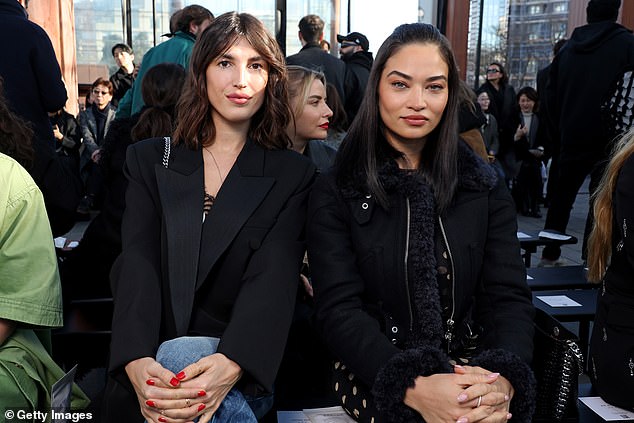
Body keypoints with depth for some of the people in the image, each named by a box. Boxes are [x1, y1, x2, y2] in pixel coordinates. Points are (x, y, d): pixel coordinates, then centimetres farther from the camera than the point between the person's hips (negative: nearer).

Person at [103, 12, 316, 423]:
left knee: (179, 355, -31)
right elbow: (137, 264, -4)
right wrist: (137, 361, -23)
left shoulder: (293, 175, 4)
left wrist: (230, 366, -30)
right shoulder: (150, 159, 10)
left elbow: (273, 279, -10)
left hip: (243, 369, -1)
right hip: (153, 365, 1)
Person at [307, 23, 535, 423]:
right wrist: (413, 387, -25)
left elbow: (509, 297, 1)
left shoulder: (485, 187, 7)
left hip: (474, 370, 3)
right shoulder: (335, 193, -1)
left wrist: (503, 381, -20)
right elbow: (339, 310, -9)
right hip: (374, 375, -2)